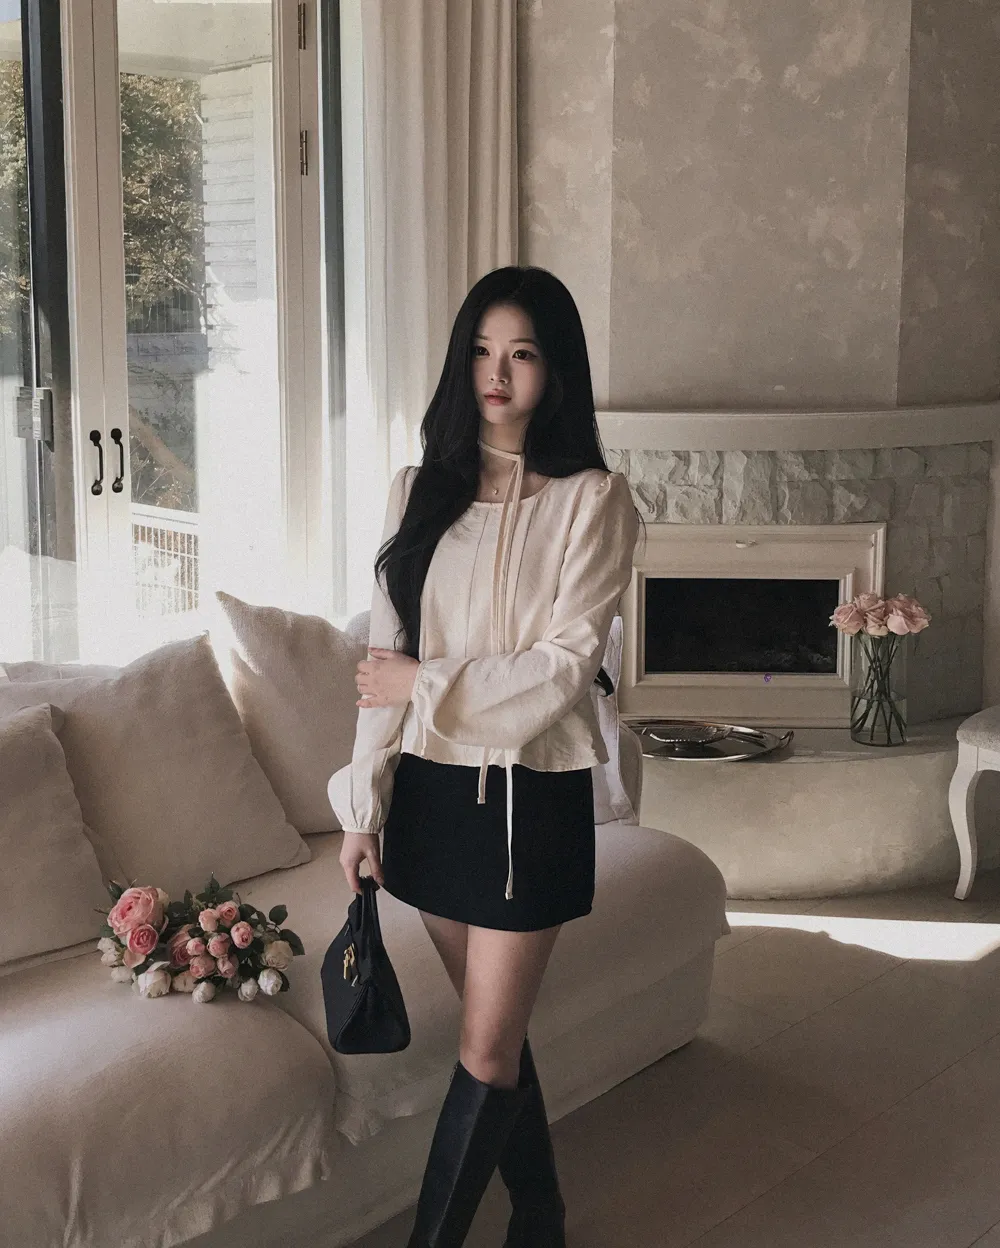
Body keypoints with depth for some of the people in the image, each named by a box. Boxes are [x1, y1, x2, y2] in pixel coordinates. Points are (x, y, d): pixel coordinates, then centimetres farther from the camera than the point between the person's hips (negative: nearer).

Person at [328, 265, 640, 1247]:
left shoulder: (592, 499, -7)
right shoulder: (421, 492, 5)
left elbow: (564, 667, -14)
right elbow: (383, 660, 4)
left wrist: (426, 683, -12)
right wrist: (364, 805, 1)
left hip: (529, 794, -4)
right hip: (430, 788, 4)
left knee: (486, 1049, 2)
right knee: (495, 1028, 16)